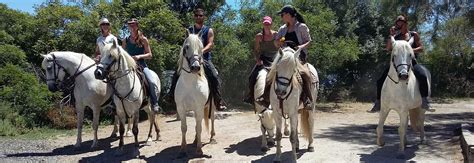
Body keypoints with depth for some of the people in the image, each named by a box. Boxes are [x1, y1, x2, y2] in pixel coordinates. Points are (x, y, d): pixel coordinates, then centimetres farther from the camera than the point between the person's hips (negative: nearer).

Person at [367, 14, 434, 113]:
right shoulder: (396, 37, 11)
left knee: (422, 76, -32)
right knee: (381, 80, -8)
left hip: (411, 62, -2)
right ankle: (378, 103, 3)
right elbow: (388, 48, -2)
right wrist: (391, 35, -9)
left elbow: (421, 48, 2)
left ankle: (425, 102, -21)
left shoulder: (414, 35, 7)